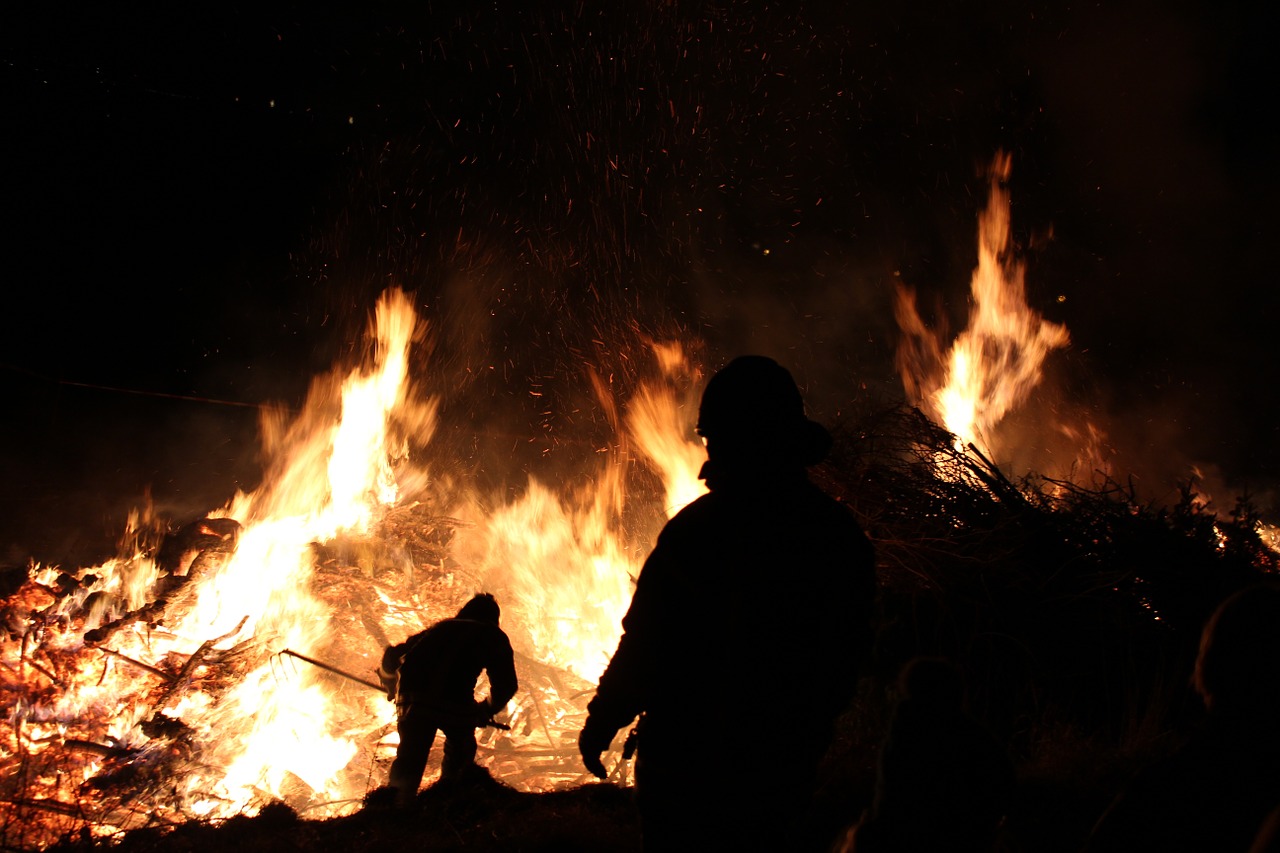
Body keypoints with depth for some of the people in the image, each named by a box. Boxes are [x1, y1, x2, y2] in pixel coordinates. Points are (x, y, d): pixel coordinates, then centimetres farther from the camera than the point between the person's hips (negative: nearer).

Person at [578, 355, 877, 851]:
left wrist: (601, 723, 3)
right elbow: (846, 663, 10)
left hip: (689, 764, -5)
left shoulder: (701, 528, -16)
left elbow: (645, 648, -12)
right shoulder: (844, 537, 2)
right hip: (784, 775, 5)